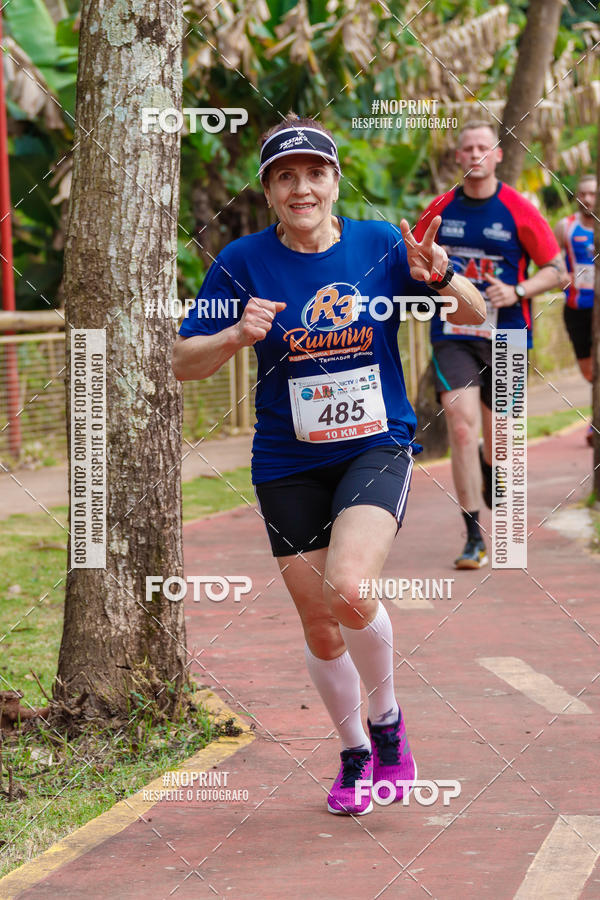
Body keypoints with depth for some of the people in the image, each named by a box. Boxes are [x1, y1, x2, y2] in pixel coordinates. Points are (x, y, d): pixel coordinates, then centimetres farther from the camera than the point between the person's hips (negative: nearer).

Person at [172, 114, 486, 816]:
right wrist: (236, 336, -21)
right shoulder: (242, 263, -5)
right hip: (289, 463, 2)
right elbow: (182, 364, -1)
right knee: (320, 625, 5)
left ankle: (386, 721, 2)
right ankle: (354, 753, 31)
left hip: (377, 448, -2)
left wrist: (442, 278, -21)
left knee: (349, 589, -25)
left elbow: (476, 317, 0)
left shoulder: (381, 246, -4)